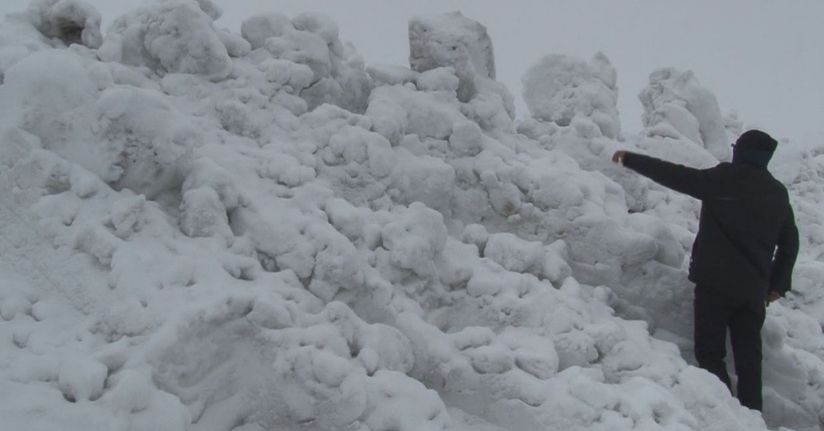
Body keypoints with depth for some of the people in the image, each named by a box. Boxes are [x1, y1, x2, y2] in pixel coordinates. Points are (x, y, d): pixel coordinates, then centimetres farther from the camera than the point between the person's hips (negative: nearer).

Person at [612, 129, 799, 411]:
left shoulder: (725, 179, -6)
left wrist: (630, 159, 3)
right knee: (749, 358, 9)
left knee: (710, 352, -1)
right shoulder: (778, 193, 11)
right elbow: (790, 242, 17)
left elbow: (674, 175, -5)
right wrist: (778, 284, 24)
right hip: (754, 289, 5)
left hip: (716, 283, -5)